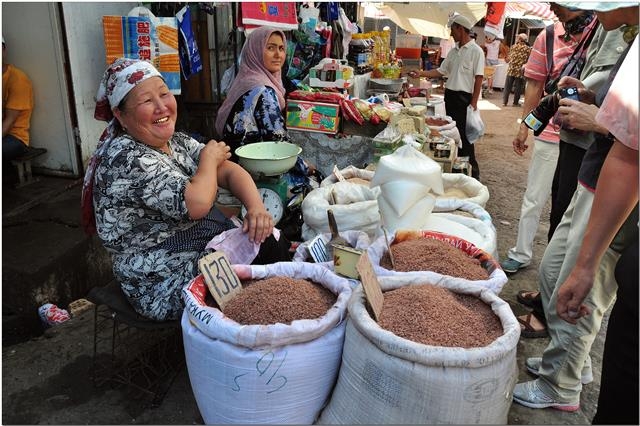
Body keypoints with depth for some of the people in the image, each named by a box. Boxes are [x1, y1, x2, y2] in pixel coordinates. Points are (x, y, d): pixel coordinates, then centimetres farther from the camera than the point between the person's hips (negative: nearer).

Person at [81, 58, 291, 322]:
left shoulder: (177, 142, 5)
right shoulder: (125, 159, -22)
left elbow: (230, 170, 1)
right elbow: (197, 204, -30)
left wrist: (256, 207, -19)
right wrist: (209, 158, -11)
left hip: (211, 250, 8)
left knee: (277, 243, -6)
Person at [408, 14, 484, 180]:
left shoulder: (475, 51, -9)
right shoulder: (454, 51, 12)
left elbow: (478, 78, -12)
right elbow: (441, 71, 16)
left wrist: (474, 103, -17)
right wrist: (421, 73, 6)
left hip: (464, 98, -7)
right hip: (450, 95, 8)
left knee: (464, 135, -5)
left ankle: (472, 172, 6)